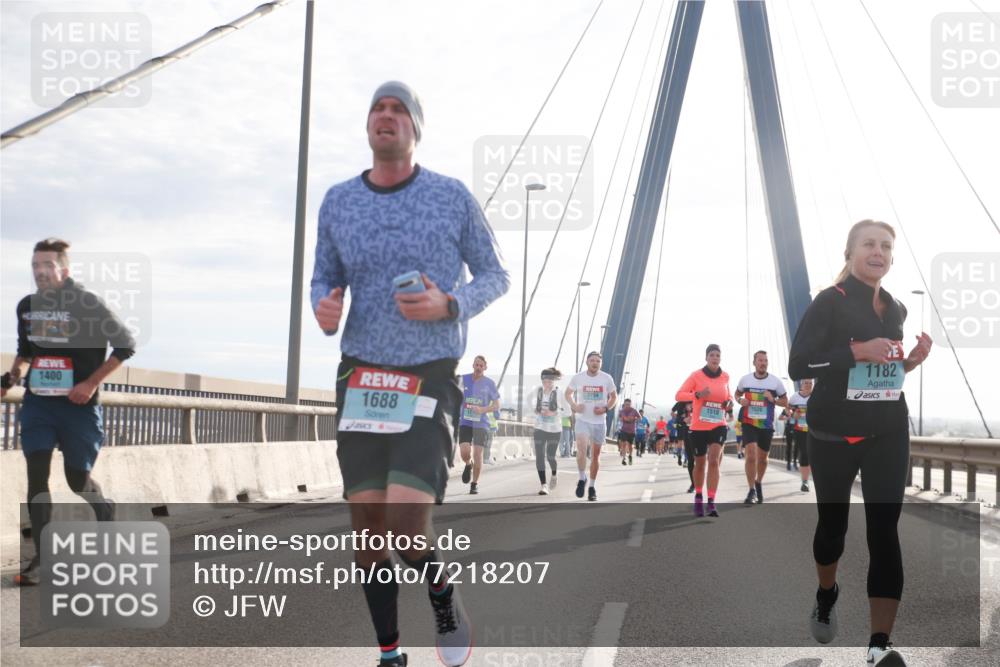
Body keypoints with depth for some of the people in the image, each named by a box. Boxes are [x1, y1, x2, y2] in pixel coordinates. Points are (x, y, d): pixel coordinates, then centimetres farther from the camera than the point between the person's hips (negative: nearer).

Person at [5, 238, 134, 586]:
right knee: (36, 474, -7)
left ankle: (106, 511, 39)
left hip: (79, 404, -4)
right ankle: (42, 557, -3)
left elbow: (126, 345, -8)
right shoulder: (26, 306, 6)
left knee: (78, 479, 5)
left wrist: (91, 383, -13)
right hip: (38, 401, 4)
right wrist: (14, 374, 7)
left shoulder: (87, 304, -10)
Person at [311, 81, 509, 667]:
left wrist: (449, 305, -14)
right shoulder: (338, 203, 7)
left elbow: (495, 276, 6)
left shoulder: (453, 197, 0)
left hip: (431, 378, -3)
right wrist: (324, 309, -9)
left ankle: (445, 596, 16)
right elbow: (325, 281, 16)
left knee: (405, 527, -16)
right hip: (362, 378, 3)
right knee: (368, 524, 4)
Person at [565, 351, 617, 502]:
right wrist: (574, 406, -8)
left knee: (595, 455, 10)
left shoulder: (606, 378, -4)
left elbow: (614, 396, 8)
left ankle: (592, 486, 25)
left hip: (599, 421, 1)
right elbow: (568, 393, 10)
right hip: (582, 420, -1)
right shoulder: (578, 377, -5)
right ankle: (582, 479, 3)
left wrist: (606, 408, -10)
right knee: (581, 450, -21)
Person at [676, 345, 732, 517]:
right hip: (698, 426, -1)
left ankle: (711, 502, -19)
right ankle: (698, 496, 36)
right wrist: (697, 394, -27)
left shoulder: (725, 376, 3)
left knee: (713, 460, -18)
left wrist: (729, 401, -1)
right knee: (700, 463, 11)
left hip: (718, 425, 1)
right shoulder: (696, 375, -8)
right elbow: (679, 395, -11)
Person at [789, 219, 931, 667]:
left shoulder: (896, 309, 10)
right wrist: (857, 350, -24)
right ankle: (826, 595, 43)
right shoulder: (829, 303, -9)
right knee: (833, 521, 12)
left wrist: (912, 360, -1)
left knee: (884, 530, -6)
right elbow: (797, 365, -17)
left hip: (888, 434, 4)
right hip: (834, 436, -4)